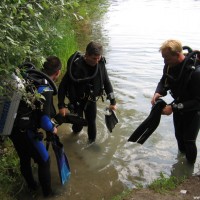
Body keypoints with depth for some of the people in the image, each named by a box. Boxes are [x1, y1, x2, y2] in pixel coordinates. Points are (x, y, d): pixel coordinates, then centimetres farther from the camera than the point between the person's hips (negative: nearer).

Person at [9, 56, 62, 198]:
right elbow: (45, 120, -27)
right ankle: (47, 193, 33)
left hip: (12, 126, 8)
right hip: (26, 131, -8)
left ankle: (32, 186, 49)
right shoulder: (45, 89, -23)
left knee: (24, 159, 27)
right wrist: (52, 129, -5)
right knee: (44, 161, 15)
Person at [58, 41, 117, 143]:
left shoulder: (101, 64, -14)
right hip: (77, 100, -3)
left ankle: (92, 142, 34)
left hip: (91, 100, 3)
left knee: (91, 122, 8)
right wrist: (61, 106, -25)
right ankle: (76, 131, 43)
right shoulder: (76, 66, -27)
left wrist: (113, 102, 0)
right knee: (78, 123, 7)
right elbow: (63, 85, -20)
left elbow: (106, 82, 0)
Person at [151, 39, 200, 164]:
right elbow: (164, 82, 2)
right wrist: (158, 93, -21)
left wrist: (174, 107, -34)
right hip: (179, 105, 6)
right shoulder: (170, 65, -15)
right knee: (179, 135, 19)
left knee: (189, 140, -1)